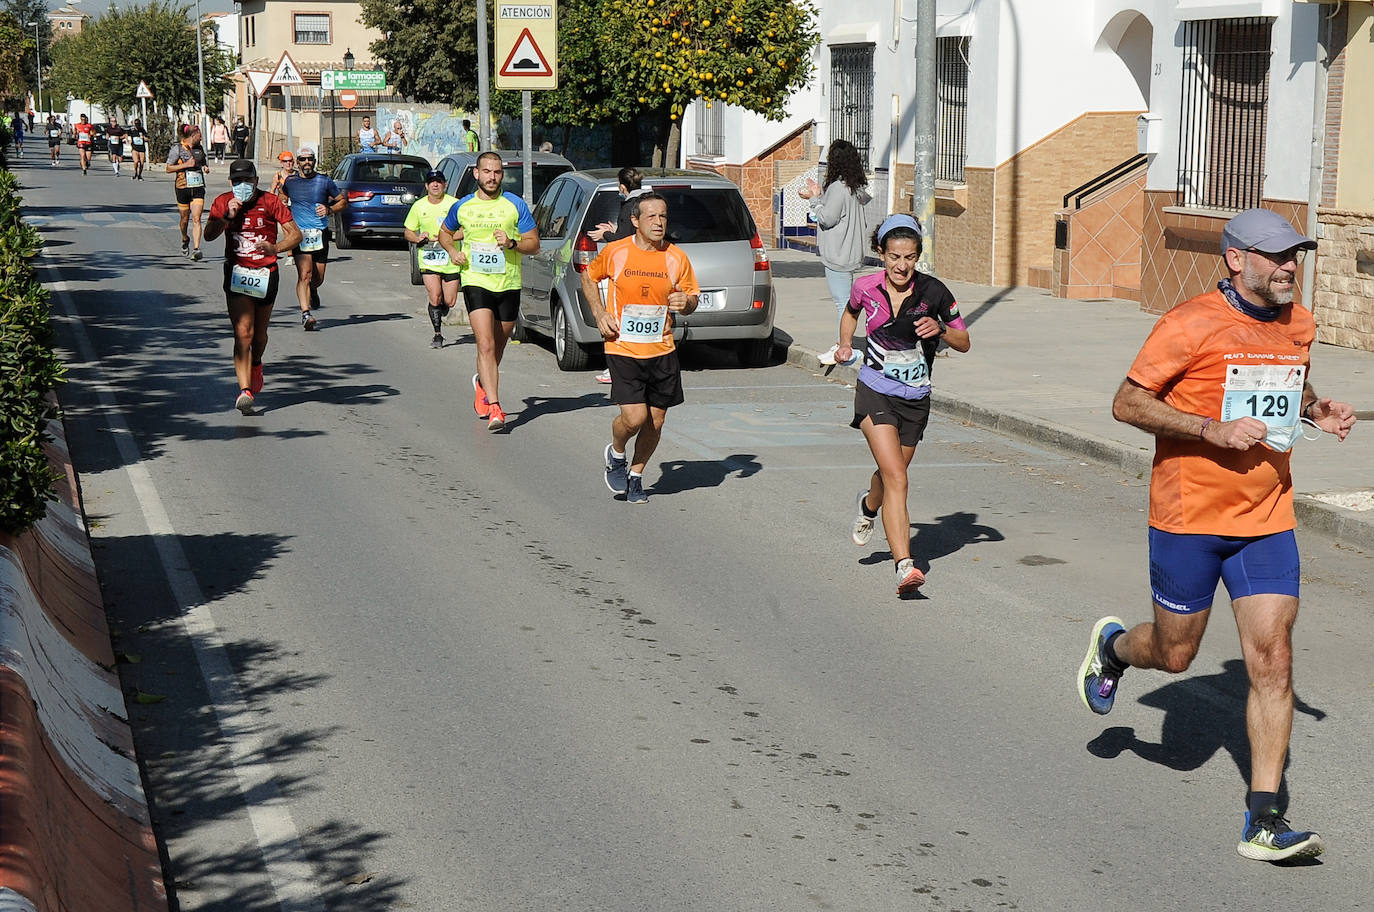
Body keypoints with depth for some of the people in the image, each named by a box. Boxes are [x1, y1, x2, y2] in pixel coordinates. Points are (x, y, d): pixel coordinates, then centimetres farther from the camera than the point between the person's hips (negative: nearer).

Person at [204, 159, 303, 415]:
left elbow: (295, 234, -8)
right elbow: (209, 235, -7)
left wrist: (276, 248, -26)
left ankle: (256, 365, 48)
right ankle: (245, 390, -20)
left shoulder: (271, 202, -6)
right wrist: (227, 217, -22)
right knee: (243, 332, -14)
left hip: (266, 274, 0)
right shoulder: (223, 202, 1)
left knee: (259, 333, 14)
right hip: (236, 273, 0)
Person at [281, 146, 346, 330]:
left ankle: (312, 290, 47)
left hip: (320, 234, 1)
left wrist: (329, 209, -6)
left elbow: (343, 201, 12)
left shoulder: (324, 181, 2)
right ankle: (305, 313, -24)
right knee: (304, 274, -19)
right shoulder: (290, 182, 5)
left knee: (318, 278, 11)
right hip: (300, 234, -1)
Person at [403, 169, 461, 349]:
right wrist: (418, 238, -9)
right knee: (435, 297, -14)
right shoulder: (418, 206, 3)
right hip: (428, 259, 0)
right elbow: (408, 232, 13)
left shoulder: (453, 204, -4)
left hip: (451, 260, 0)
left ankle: (439, 314, 39)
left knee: (449, 301, 3)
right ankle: (437, 334, 0)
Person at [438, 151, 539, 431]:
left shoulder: (516, 205, 1)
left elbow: (534, 244, 3)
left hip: (508, 285, 1)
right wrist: (452, 251, 3)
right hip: (475, 282, -1)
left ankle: (482, 382, 45)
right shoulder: (462, 207, 4)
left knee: (498, 346, 14)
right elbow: (444, 232, 23)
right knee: (486, 345, -16)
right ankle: (494, 408, -22)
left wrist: (512, 243, -16)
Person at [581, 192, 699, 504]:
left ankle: (635, 476, 28)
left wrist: (685, 303, -15)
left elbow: (692, 297, 9)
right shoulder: (615, 252, -5)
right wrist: (600, 314, 1)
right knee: (634, 417, -14)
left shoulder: (676, 258, -1)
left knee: (655, 422, 6)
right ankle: (616, 453, 18)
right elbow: (589, 277, 13)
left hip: (662, 351, 3)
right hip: (623, 349, -3)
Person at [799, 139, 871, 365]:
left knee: (842, 300, -7)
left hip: (838, 254, -10)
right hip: (849, 252, 10)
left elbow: (827, 218, -17)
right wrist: (820, 194, 17)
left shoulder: (838, 188, -17)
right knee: (844, 299, 15)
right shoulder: (856, 187, 11)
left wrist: (814, 199, -5)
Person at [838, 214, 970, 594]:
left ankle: (868, 507, 56)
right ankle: (905, 566, -25)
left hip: (916, 399, 2)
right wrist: (846, 343, 5)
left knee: (891, 476, 18)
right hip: (876, 394, -2)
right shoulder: (865, 288, -6)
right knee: (896, 478, -19)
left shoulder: (932, 291, -8)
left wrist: (940, 329, -20)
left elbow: (964, 343, -2)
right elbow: (851, 311, 19)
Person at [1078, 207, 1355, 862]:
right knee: (1175, 653, 10)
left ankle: (1264, 822, -2)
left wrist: (1317, 410, 4)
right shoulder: (1191, 325, -13)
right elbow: (1127, 403, -12)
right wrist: (1213, 429, -22)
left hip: (1267, 519, 4)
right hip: (1189, 514, -4)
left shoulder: (1298, 325, 7)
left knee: (1273, 661, -5)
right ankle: (1112, 648, 47)